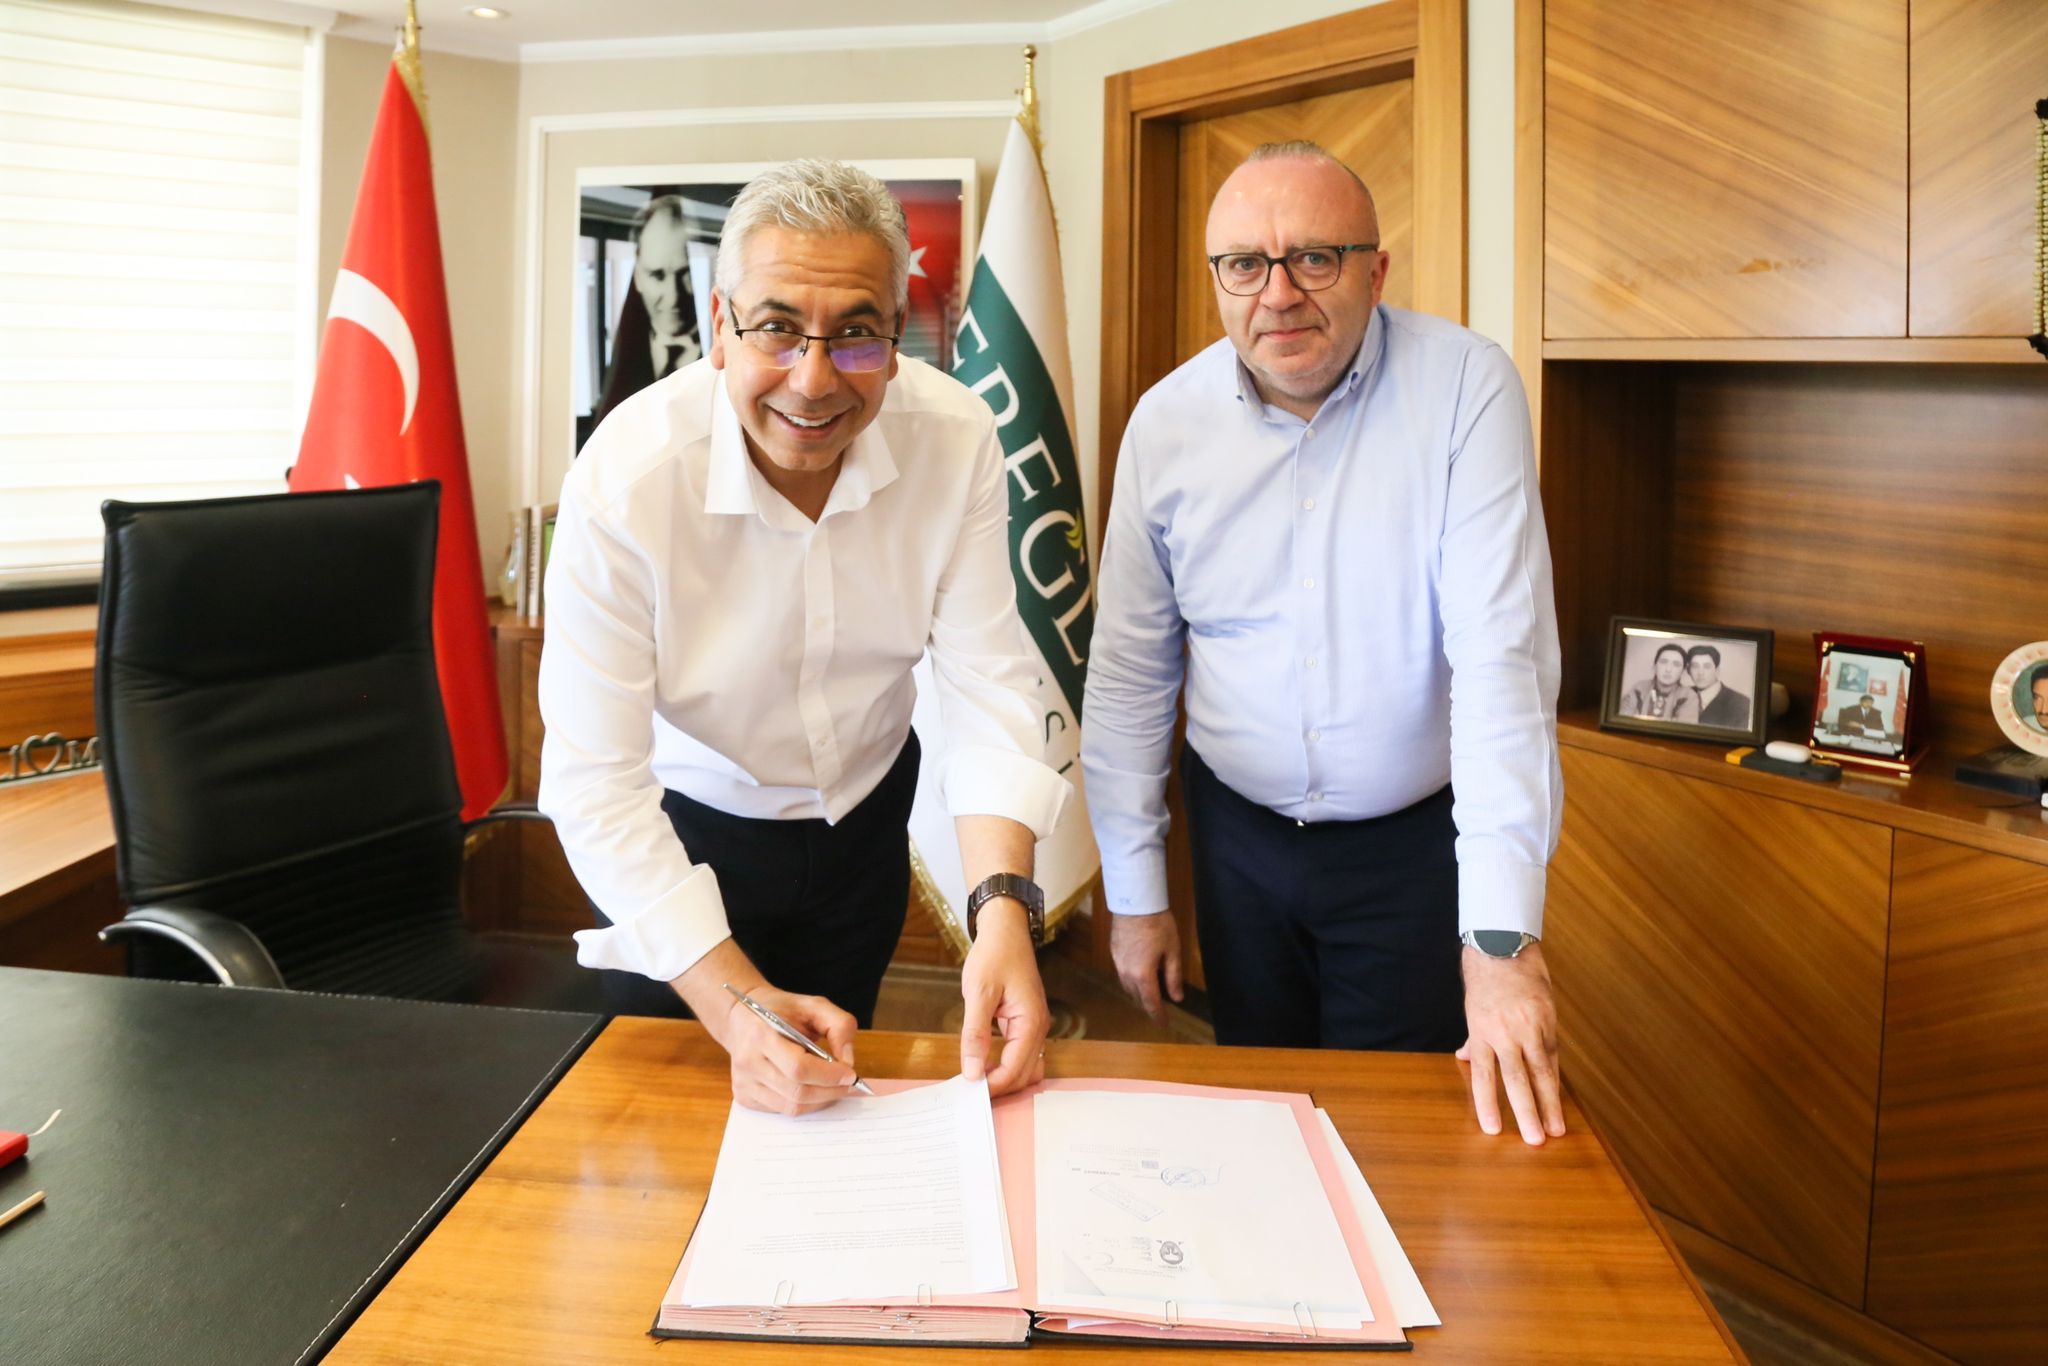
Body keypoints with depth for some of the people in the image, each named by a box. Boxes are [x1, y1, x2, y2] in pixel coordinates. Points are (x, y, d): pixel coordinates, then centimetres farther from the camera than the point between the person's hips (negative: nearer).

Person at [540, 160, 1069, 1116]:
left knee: (837, 1091, 24)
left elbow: (985, 681, -22)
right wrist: (736, 1006, -39)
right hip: (680, 831, -2)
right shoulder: (624, 479, -30)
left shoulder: (956, 440, -21)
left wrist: (1004, 908, -37)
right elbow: (595, 783, -30)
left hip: (866, 814, 3)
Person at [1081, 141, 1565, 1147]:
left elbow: (1501, 651, -24)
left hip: (1416, 839, -2)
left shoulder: (1465, 388, -16)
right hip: (1239, 830, 3)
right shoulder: (1167, 421, -7)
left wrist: (1502, 934, -30)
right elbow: (1129, 674, 0)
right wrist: (1134, 890, 2)